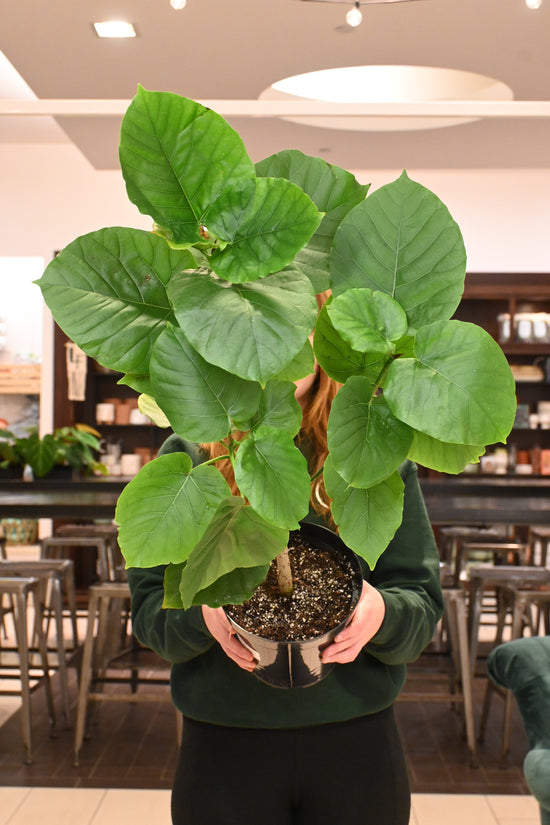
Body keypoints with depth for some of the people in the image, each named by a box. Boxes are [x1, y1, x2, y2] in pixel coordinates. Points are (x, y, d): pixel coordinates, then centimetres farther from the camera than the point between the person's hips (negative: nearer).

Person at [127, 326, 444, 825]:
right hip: (223, 746, 0)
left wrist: (380, 612, -22)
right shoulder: (186, 458, 1)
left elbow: (423, 601, 0)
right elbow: (148, 605, -1)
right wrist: (203, 612, -22)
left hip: (357, 743, 1)